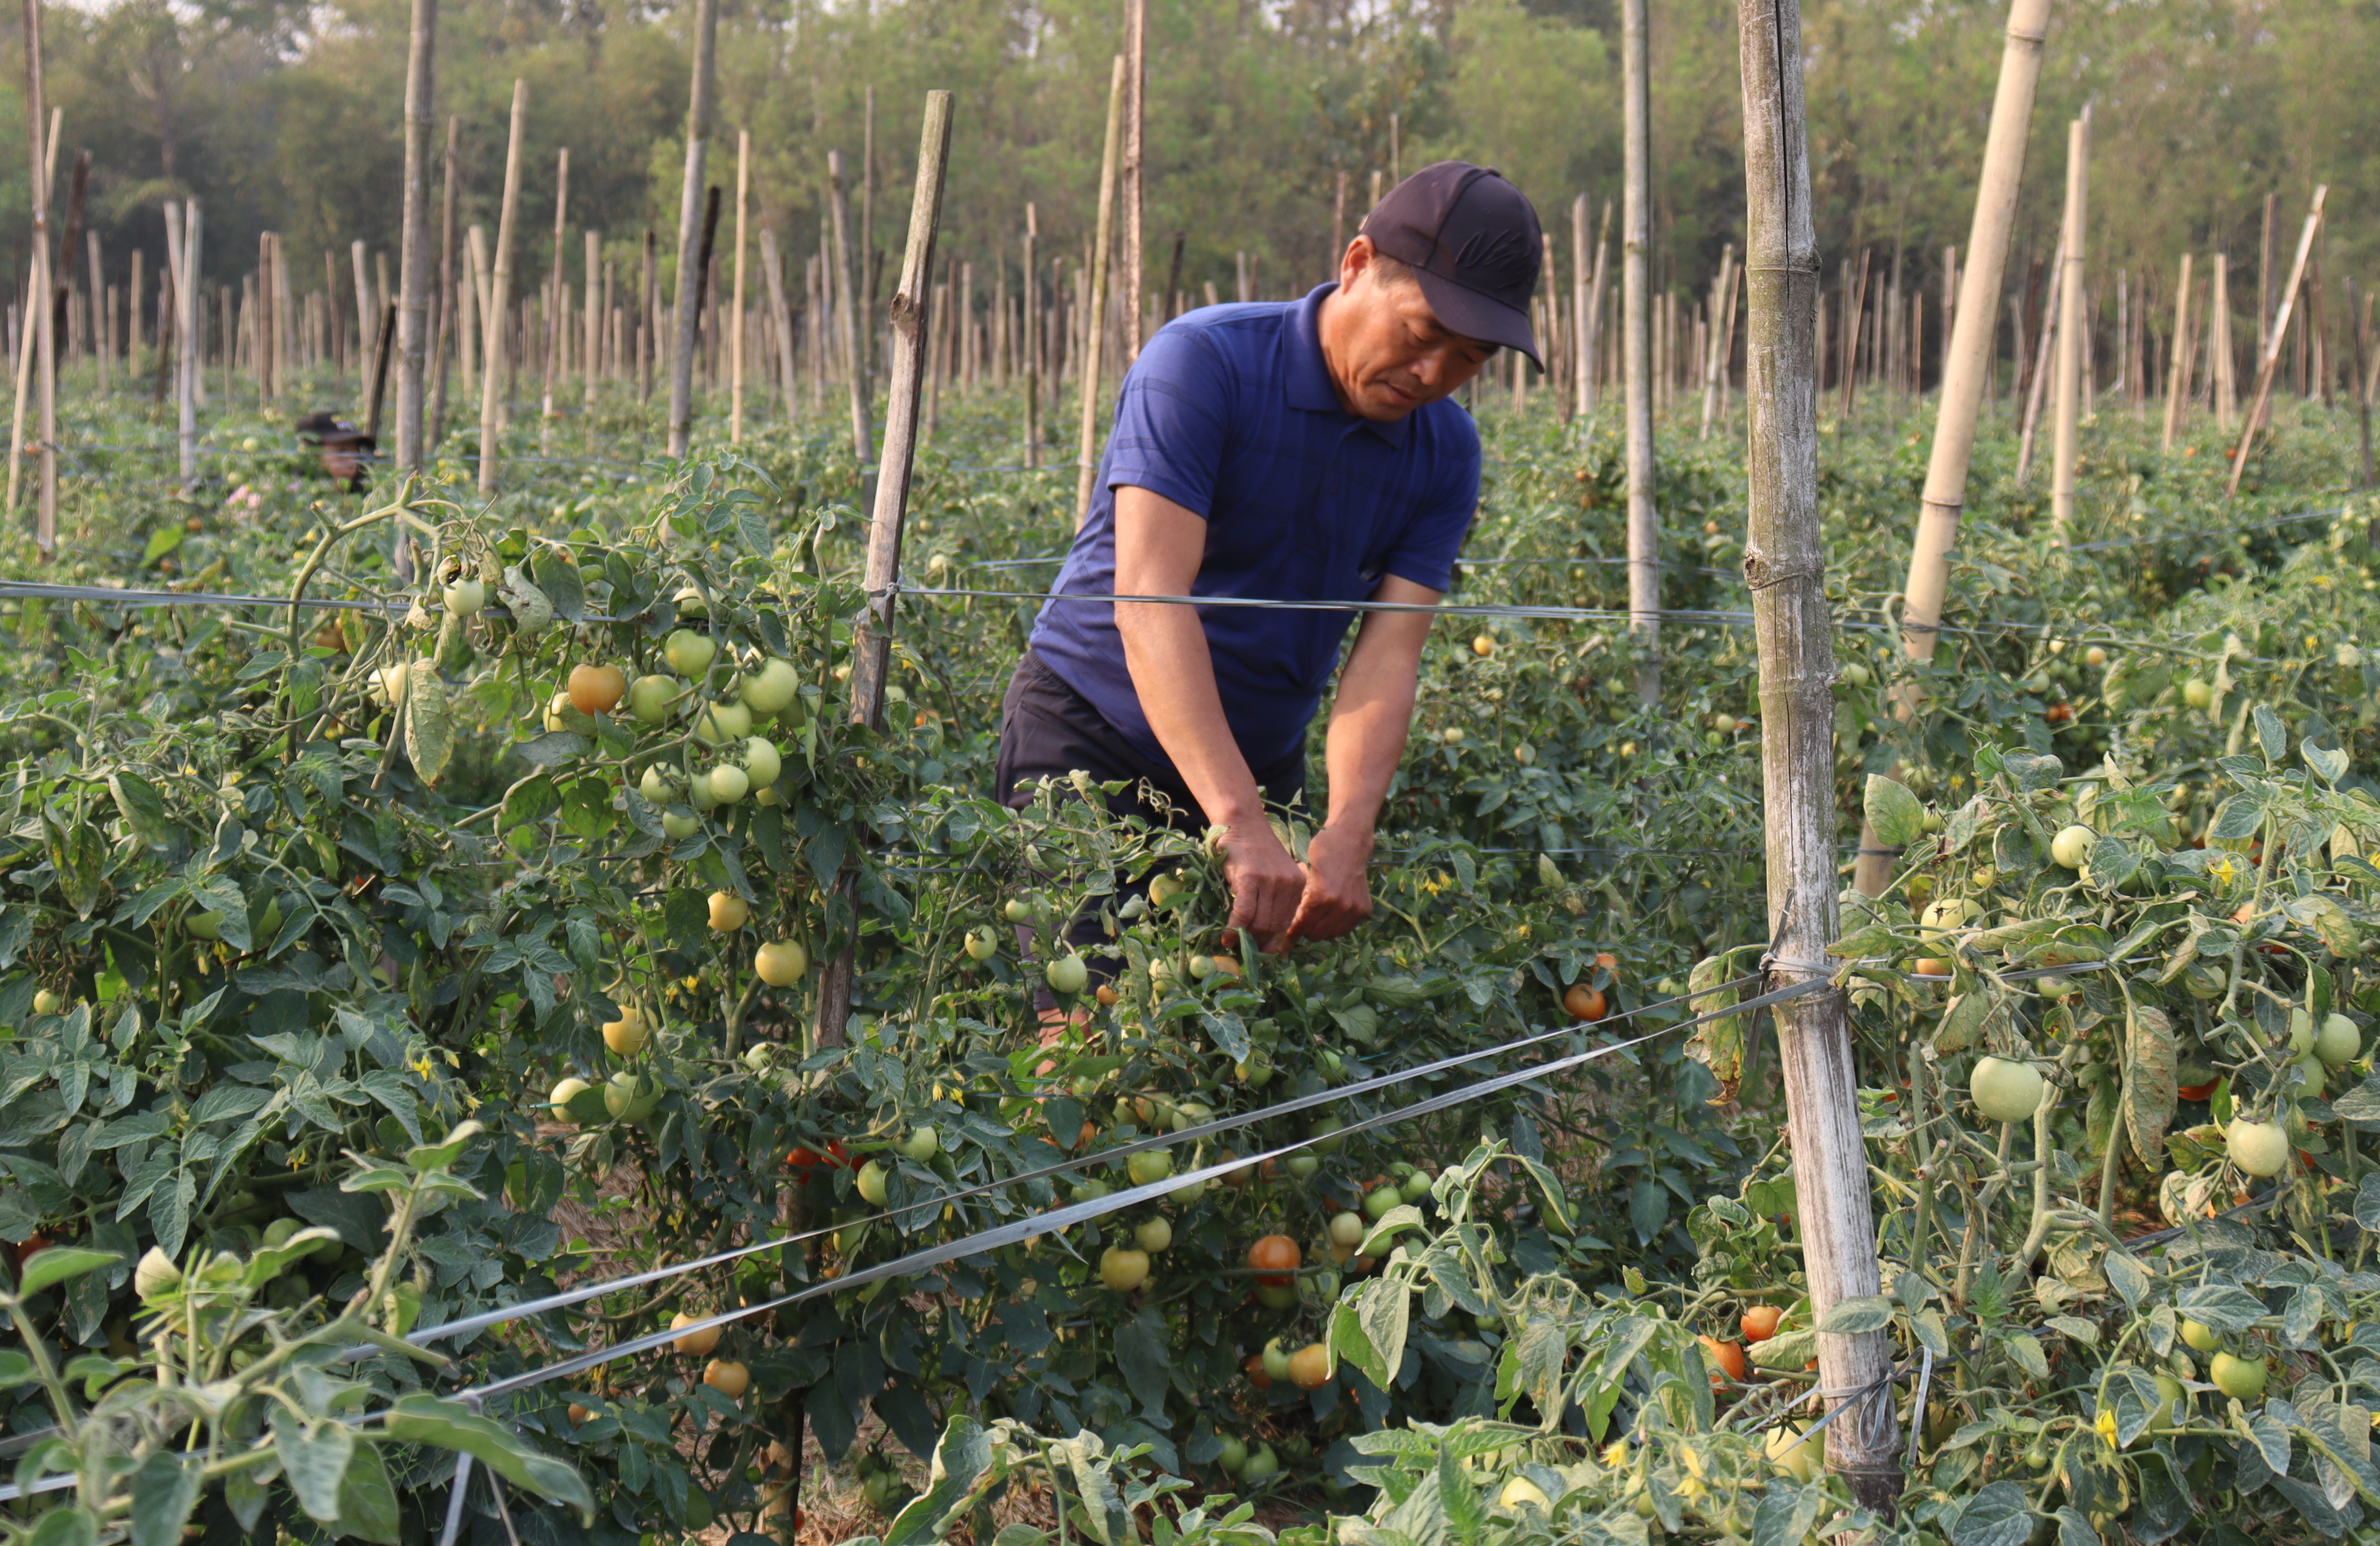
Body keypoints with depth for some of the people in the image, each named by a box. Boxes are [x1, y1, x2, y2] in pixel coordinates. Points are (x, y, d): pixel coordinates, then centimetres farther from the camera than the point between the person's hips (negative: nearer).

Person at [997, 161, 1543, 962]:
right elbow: (1148, 599, -29)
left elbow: (1387, 656, -11)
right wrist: (1239, 826, -40)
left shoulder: (1446, 453, -2)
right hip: (1089, 736, -5)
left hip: (1258, 762, 5)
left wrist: (1347, 834, -31)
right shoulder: (1204, 364, -19)